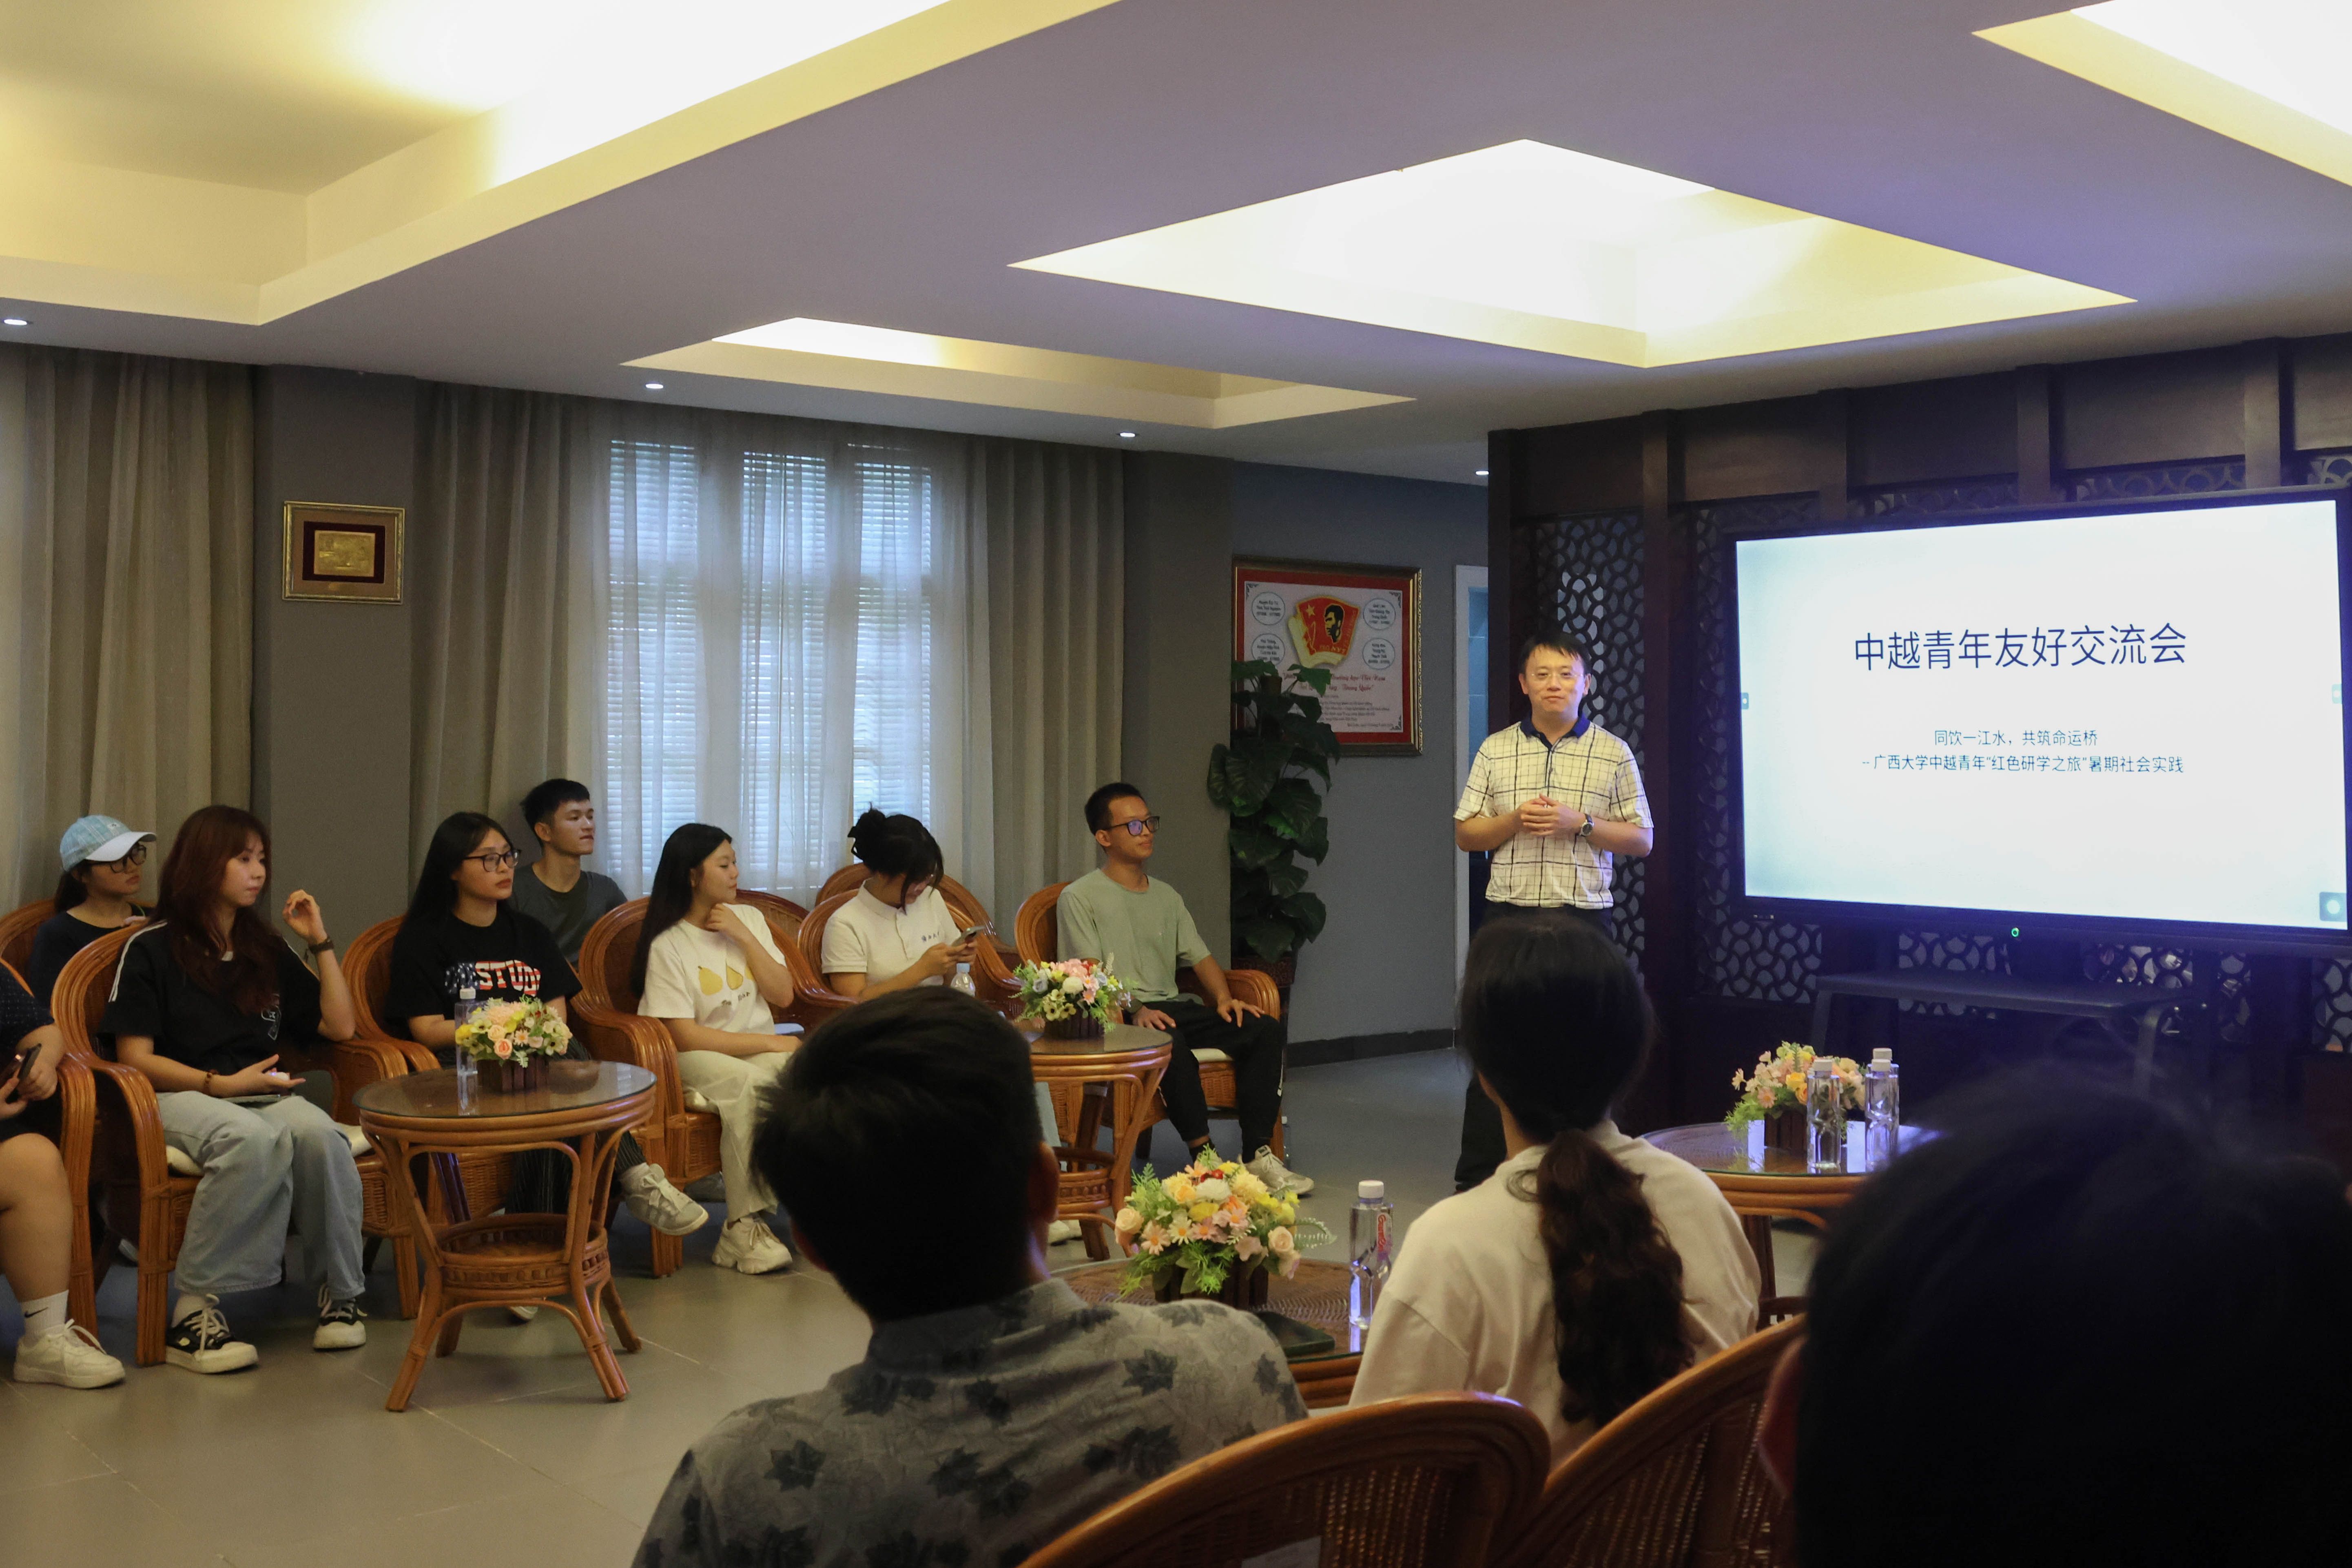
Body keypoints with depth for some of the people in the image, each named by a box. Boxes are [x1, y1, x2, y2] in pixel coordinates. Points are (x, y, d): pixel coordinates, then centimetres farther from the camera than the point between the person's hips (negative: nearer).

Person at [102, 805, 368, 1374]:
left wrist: (320, 942, 14)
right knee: (252, 1138, -40)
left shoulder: (267, 950, 20)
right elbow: (135, 1057, -2)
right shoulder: (151, 948, 5)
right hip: (181, 1097, -4)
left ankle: (341, 1293, -21)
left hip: (265, 1096, 4)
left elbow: (341, 1027, 18)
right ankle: (195, 1309, -33)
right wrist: (221, 1084, -14)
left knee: (316, 1130, -34)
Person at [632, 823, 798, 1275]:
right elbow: (684, 1035, -12)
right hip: (698, 1060, -4)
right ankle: (744, 1226, -32)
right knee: (748, 1084, -38)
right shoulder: (668, 945, -6)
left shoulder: (749, 918, 12)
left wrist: (744, 937, -6)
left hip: (760, 1052, 4)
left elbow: (784, 996, 5)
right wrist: (769, 1043, -13)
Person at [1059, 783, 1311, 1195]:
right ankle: (1203, 1156, -31)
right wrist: (1135, 1011, -25)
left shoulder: (1167, 896, 23)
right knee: (1171, 1043, -39)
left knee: (1264, 1029, -15)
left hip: (1172, 1008, 7)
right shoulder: (1079, 898, 1)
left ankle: (1258, 1154, -18)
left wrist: (1224, 998, -3)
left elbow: (1199, 956, 17)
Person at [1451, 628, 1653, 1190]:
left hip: (1584, 916, -1)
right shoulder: (1495, 750, 8)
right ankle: (1476, 1176, 9)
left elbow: (1641, 839, 4)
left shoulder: (1614, 754, 5)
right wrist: (1516, 821, -10)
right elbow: (1465, 835, 9)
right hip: (1509, 914, 1)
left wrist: (1580, 822, -12)